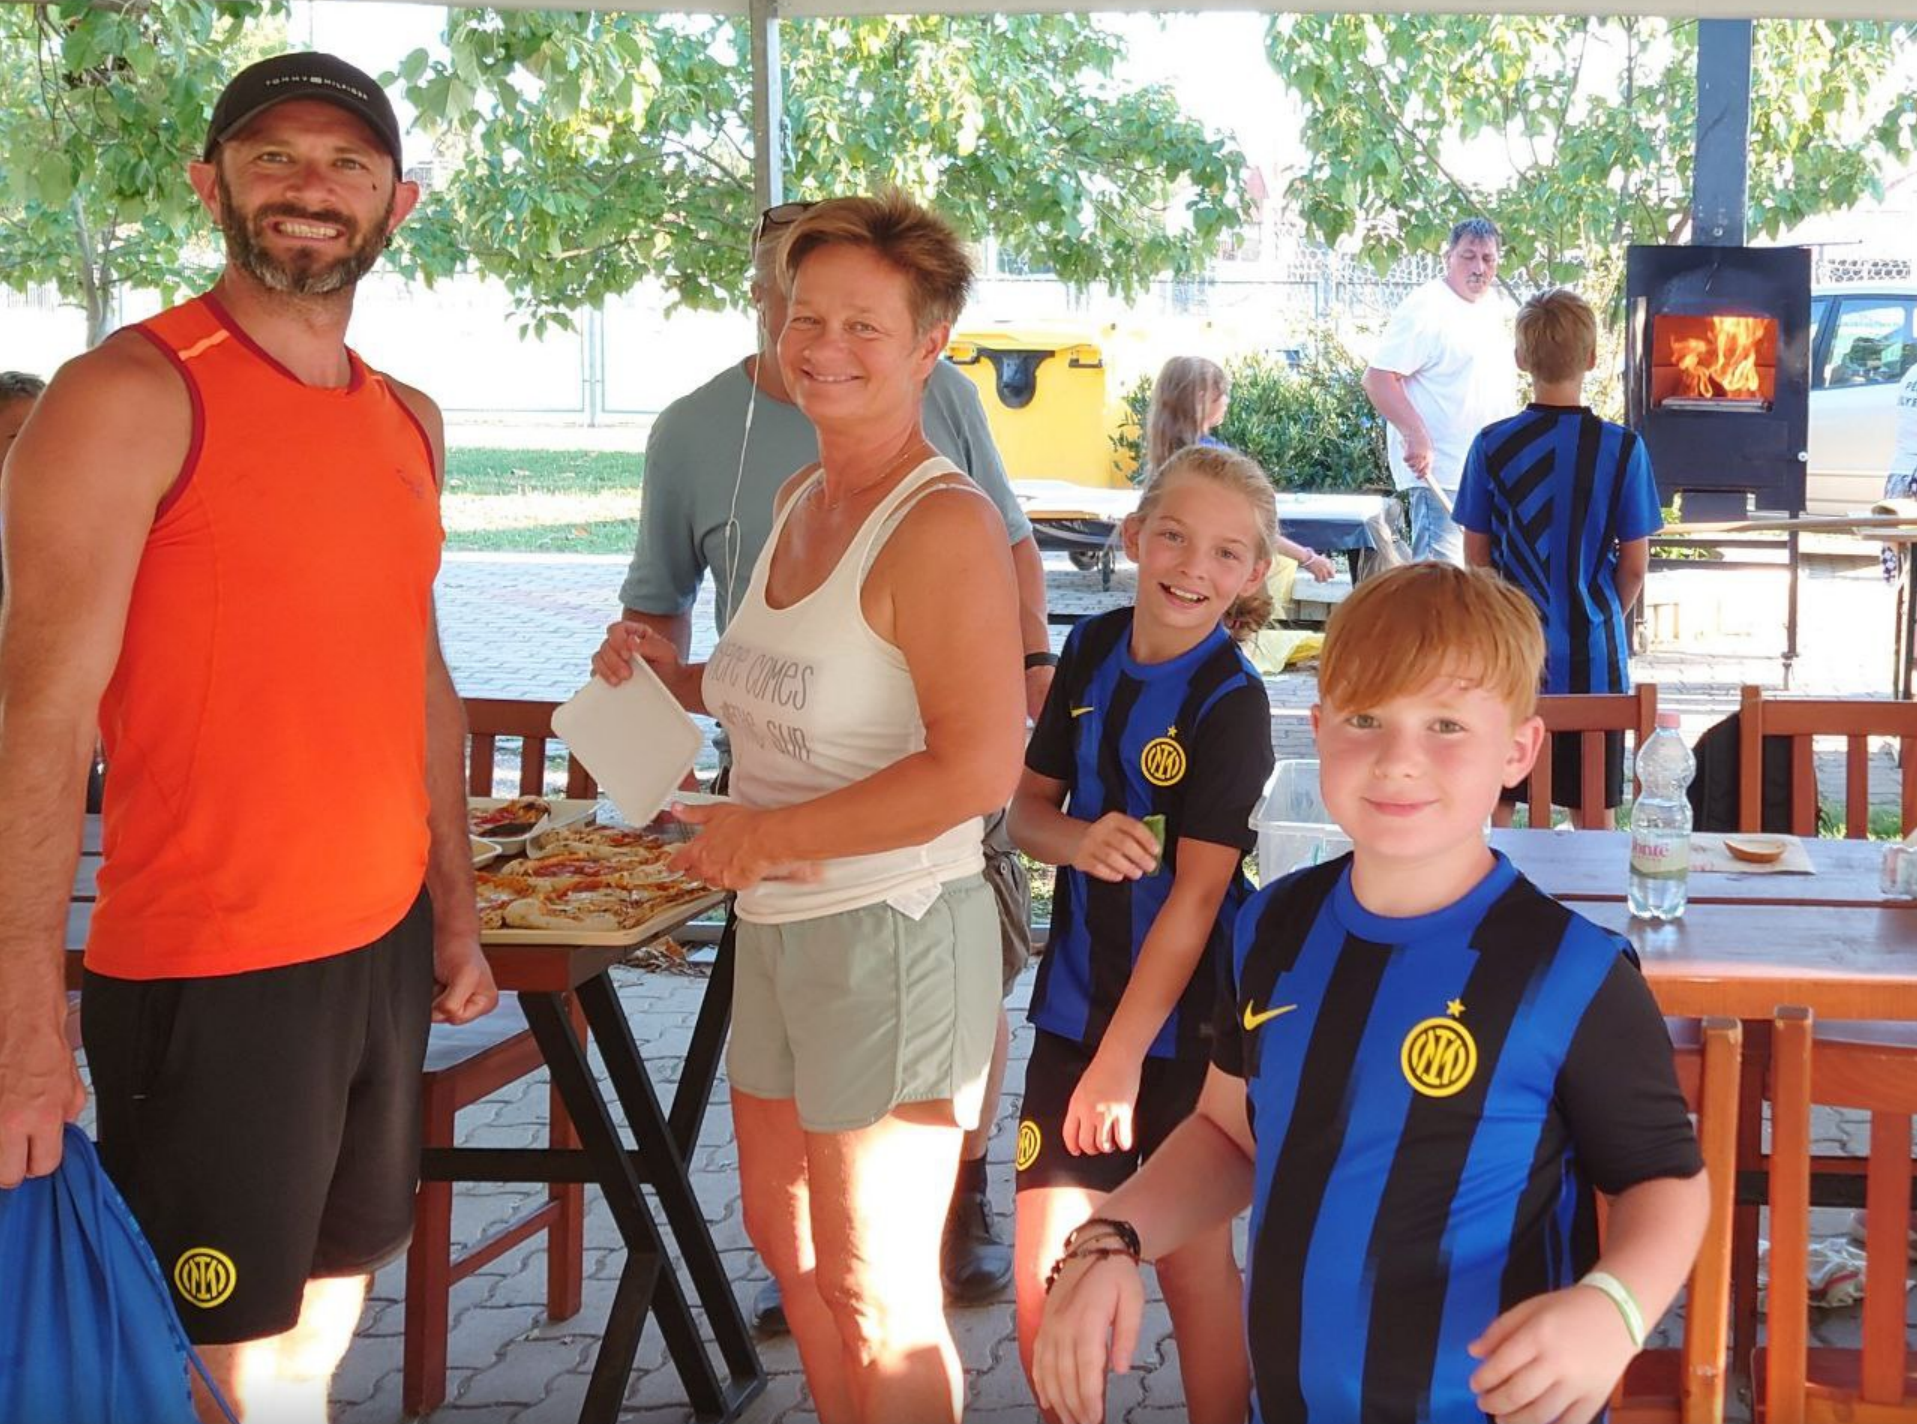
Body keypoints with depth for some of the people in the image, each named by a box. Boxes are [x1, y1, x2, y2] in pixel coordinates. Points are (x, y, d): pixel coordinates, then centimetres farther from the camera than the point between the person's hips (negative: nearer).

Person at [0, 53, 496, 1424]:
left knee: (330, 1302, 18)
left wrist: (455, 909, 15)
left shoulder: (408, 421, 11)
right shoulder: (131, 395, -12)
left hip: (386, 947, 7)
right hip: (207, 975, -7)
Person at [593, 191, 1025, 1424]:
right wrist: (676, 676, 2)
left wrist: (768, 836, -19)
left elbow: (978, 768, -26)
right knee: (786, 1239, 22)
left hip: (893, 931, -9)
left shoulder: (942, 523, -19)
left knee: (873, 1294, 7)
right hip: (778, 925, 9)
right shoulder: (801, 500, 7)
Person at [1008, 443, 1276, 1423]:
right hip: (1075, 1004, 5)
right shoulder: (1093, 651, 3)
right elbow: (1029, 806, 9)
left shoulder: (1232, 701, -13)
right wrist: (1081, 841, -15)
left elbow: (1197, 893, -16)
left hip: (1184, 1021, -5)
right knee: (1042, 1276, 6)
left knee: (1193, 1263, 8)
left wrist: (1122, 1057, -16)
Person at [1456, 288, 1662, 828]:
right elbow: (1634, 565, -3)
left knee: (1496, 805, 11)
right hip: (1593, 657, -1)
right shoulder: (1622, 448, -9)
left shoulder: (1492, 445, -6)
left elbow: (1476, 556, 1)